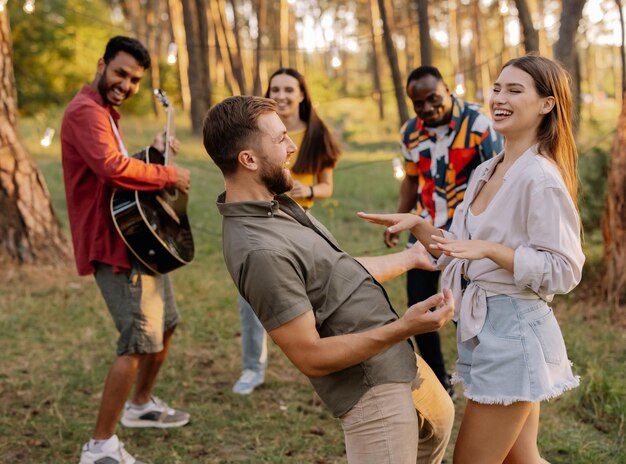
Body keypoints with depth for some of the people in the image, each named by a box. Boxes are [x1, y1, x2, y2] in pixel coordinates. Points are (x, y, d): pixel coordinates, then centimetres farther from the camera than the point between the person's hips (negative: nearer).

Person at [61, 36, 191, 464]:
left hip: (139, 239, 11)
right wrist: (169, 175, -24)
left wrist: (153, 152, 15)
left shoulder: (104, 111, 17)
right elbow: (112, 167, -35)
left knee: (165, 325, 23)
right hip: (114, 243, -11)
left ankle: (141, 405, 42)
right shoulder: (86, 111, -18)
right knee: (140, 340, -14)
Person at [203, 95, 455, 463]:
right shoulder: (262, 250, -30)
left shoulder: (274, 204, 1)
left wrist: (411, 257, 23)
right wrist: (401, 329, -32)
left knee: (439, 422, 32)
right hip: (371, 384, -10)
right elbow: (311, 357, -27)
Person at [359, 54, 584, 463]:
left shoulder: (542, 178, -17)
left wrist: (489, 249, -25)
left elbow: (563, 270, -19)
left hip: (513, 332, -9)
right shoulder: (485, 173, 10)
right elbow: (465, 258, 16)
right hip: (483, 327, 9)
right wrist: (418, 226, 4)